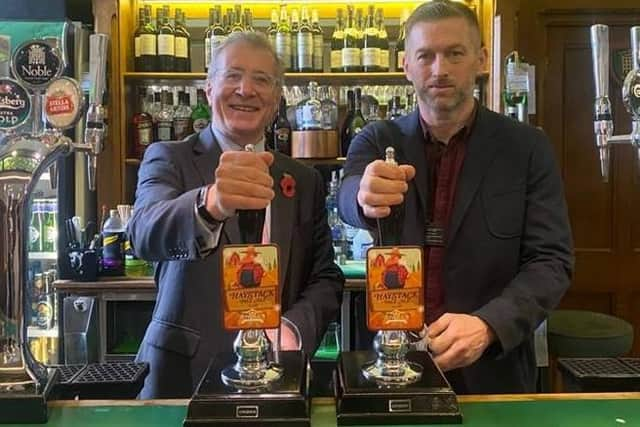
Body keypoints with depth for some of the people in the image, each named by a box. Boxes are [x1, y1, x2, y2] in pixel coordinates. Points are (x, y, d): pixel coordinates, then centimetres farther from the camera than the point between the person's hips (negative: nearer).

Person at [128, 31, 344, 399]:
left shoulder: (306, 182, 5)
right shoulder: (168, 159, -5)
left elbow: (326, 278, 6)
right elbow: (145, 233, -24)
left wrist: (294, 328, -14)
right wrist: (209, 203, -44)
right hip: (183, 375, -2)